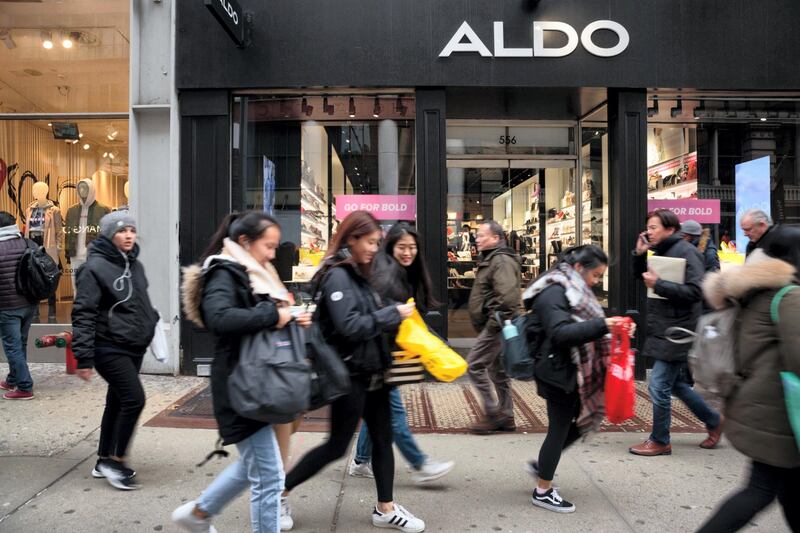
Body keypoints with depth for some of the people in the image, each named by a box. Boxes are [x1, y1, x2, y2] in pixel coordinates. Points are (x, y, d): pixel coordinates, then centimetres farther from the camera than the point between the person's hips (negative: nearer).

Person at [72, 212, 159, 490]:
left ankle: (105, 461, 28)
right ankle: (115, 461, 4)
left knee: (117, 402, 14)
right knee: (134, 399, -12)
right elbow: (83, 314, -15)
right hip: (109, 348, -8)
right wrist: (84, 358, -18)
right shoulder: (94, 267, -12)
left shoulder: (135, 265, 11)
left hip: (134, 347, 8)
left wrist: (152, 324, 15)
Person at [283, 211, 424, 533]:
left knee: (382, 439, 13)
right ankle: (279, 490, 21)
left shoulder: (359, 274, 11)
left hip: (371, 372, 9)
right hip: (350, 375, -9)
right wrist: (393, 314, -19)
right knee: (337, 446, 3)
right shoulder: (337, 276, -16)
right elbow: (349, 326, -25)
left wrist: (394, 316, 3)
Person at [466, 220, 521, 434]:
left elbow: (507, 296, -27)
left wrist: (494, 322, -23)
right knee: (497, 370, 14)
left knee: (474, 364, -10)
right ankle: (506, 417, 22)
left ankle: (493, 413, -2)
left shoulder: (501, 260, -15)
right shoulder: (491, 259, 18)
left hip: (496, 325, -11)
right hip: (493, 326, 11)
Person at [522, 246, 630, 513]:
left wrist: (608, 326, 2)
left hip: (567, 369, 10)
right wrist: (602, 325, -33)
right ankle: (543, 491, 17)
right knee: (559, 428, 1)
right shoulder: (554, 293, -19)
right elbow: (560, 332, -30)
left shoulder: (570, 290, 12)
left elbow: (580, 327, 17)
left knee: (583, 420, 16)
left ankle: (541, 465, 29)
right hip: (556, 371, -10)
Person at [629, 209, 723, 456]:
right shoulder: (661, 252, 12)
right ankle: (713, 421, 37)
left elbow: (695, 292, -22)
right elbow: (640, 275, 23)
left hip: (677, 332, -9)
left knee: (659, 386, -4)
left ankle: (660, 442, 11)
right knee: (676, 384, 19)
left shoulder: (686, 252, -14)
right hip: (663, 331, 9)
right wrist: (639, 254, 5)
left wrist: (658, 284, -23)